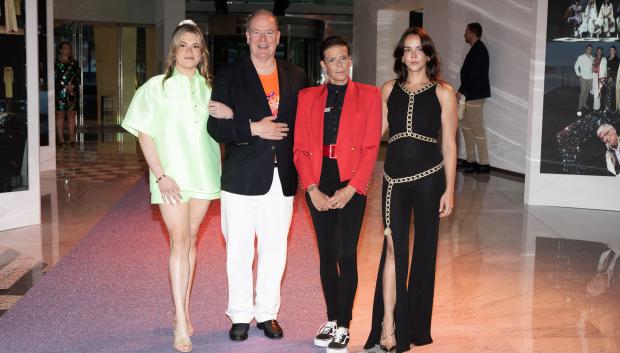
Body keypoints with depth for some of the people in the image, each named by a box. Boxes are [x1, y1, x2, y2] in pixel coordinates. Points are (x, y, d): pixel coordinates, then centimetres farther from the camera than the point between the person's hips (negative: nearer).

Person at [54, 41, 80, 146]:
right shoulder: (56, 63, 0)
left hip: (73, 93, 4)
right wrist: (65, 87, -11)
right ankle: (61, 139, 0)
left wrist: (72, 86, -7)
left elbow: (78, 78, 10)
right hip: (60, 93, -4)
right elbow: (54, 79, -6)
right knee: (60, 115, -2)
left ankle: (72, 139, 6)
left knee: (72, 116, 4)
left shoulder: (74, 63, 13)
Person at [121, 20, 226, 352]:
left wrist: (231, 113, -10)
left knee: (190, 241, 9)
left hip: (202, 173, 3)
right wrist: (160, 176, -12)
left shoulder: (208, 88, 9)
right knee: (179, 242, -6)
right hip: (172, 175, -3)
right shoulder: (156, 87, -2)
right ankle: (181, 324, -2)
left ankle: (183, 310, 20)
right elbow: (144, 134, -4)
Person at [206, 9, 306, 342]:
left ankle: (267, 312, 25)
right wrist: (253, 128, -18)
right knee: (239, 251, 6)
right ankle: (240, 315, 21)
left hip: (282, 178, 3)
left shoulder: (296, 76, 8)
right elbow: (215, 126, -7)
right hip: (242, 177, -2)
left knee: (274, 251, 11)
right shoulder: (229, 75, 0)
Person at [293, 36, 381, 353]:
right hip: (318, 185, 3)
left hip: (351, 184, -3)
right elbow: (300, 147, 4)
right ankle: (331, 319, 21)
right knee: (326, 253, 9)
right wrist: (312, 189, -8)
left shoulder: (368, 95, 3)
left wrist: (351, 189, -12)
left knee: (345, 253, -7)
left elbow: (371, 147, -3)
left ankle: (343, 326, 5)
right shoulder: (308, 97, 9)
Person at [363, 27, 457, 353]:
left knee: (424, 249, 7)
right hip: (394, 176, 1)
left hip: (429, 176, -1)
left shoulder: (443, 92, 1)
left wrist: (449, 190, -3)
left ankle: (416, 325, 21)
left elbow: (449, 144, 0)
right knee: (394, 247, -8)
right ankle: (388, 325, -5)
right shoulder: (388, 90, 9)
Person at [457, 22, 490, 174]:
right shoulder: (477, 49, 16)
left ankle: (484, 164, -2)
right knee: (466, 126, 14)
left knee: (477, 129, -7)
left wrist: (461, 91, -18)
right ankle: (471, 160, 20)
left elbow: (473, 74, -21)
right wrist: (462, 92, 14)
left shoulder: (479, 50, -15)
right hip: (471, 95, 11)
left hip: (475, 95, -11)